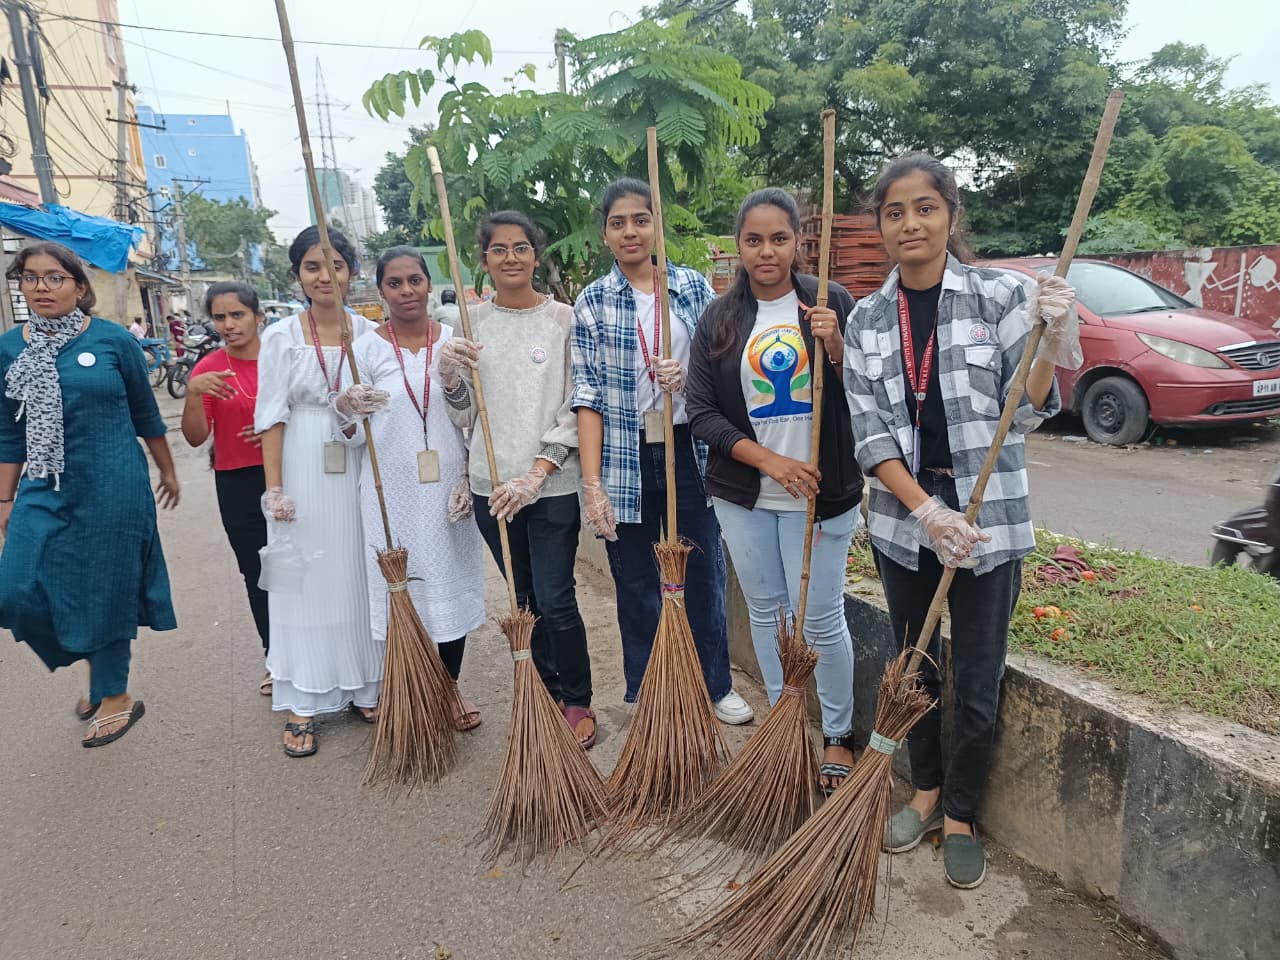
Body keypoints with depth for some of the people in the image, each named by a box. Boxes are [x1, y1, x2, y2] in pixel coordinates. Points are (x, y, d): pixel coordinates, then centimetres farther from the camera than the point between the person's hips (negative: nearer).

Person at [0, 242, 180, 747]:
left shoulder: (113, 339, -5)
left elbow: (146, 414, 4)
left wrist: (168, 471, 11)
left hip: (112, 486, -4)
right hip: (44, 489, 4)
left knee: (106, 591, 4)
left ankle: (116, 697, 23)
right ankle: (101, 661, 27)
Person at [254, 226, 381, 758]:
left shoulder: (370, 333, 4)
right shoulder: (281, 337, 0)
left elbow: (385, 404, 7)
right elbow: (272, 417, -2)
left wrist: (357, 410, -16)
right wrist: (275, 489, -9)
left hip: (359, 471, 2)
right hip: (304, 472, -1)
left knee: (362, 577, 9)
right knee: (304, 582, 4)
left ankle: (366, 688, 23)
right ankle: (303, 704, 15)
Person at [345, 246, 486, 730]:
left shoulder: (454, 341, 3)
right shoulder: (367, 349, 0)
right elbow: (354, 431, -1)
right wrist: (347, 412, -24)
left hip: (448, 485, 1)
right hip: (393, 490, -1)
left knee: (453, 581, 9)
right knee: (400, 587, 5)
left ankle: (450, 686, 27)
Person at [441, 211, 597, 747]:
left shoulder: (565, 320, -3)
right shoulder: (470, 323, 7)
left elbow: (576, 409, -7)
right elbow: (464, 417, 8)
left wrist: (535, 475, -15)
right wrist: (449, 374, -12)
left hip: (553, 485, -3)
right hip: (491, 485, 4)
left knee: (556, 601, -3)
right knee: (524, 599, 14)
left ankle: (578, 703, 18)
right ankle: (549, 694, 31)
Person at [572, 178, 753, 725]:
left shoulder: (694, 286, 4)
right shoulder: (591, 302, 0)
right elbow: (588, 396, -5)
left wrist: (688, 379, -16)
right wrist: (592, 482, -12)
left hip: (689, 451, 1)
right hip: (625, 459, -1)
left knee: (704, 575, 10)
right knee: (636, 586, 11)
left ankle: (716, 686, 31)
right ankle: (644, 696, 29)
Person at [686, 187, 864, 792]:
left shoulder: (831, 302, -3)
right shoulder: (718, 318, 3)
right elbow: (700, 410, -2)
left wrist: (836, 346, -22)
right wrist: (768, 459, -13)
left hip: (819, 492, -3)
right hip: (743, 495, 3)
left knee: (820, 618, 2)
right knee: (766, 611, 15)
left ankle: (837, 735, 25)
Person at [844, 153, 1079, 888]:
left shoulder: (999, 296, -5)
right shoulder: (866, 319, 2)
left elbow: (1024, 414, -6)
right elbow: (870, 435, -4)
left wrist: (1051, 340, -23)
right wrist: (927, 512, -16)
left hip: (989, 522, -2)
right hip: (903, 522, 3)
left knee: (978, 684, 7)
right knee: (913, 667, 17)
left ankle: (961, 817, 31)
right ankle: (927, 790, 40)